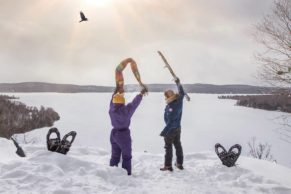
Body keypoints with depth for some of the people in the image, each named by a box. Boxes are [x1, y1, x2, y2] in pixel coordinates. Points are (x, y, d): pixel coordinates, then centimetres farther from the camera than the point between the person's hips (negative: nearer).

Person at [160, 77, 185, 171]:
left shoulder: (171, 107, -32)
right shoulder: (179, 100, -9)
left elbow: (171, 122, -31)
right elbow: (182, 93, 13)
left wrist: (164, 132, -28)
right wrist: (178, 83, 25)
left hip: (171, 129, -9)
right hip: (178, 128, 9)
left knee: (168, 147, 2)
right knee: (178, 145, 17)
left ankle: (168, 165, 7)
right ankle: (179, 164, 26)